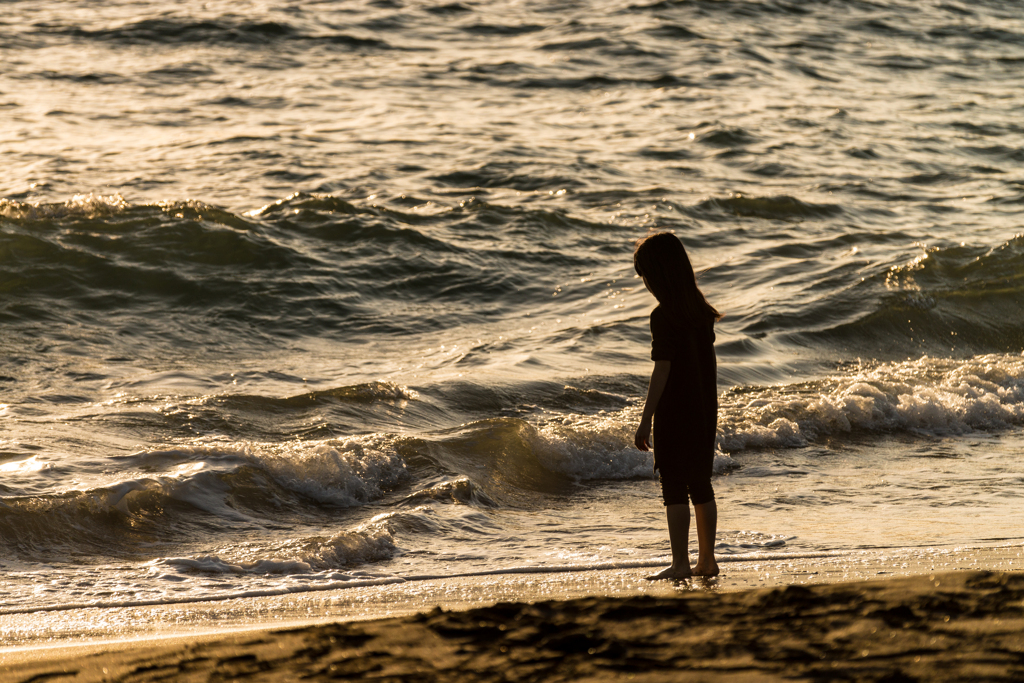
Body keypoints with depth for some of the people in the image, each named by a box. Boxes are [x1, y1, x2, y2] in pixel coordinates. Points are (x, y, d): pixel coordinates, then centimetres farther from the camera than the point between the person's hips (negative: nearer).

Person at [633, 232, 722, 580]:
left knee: (674, 488, -2)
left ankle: (680, 564, -2)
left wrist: (645, 420, -14)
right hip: (704, 410, 7)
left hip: (675, 412, -7)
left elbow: (662, 369, -18)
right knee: (701, 485, 13)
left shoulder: (663, 316, -16)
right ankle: (707, 560, 17)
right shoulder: (701, 310, 7)